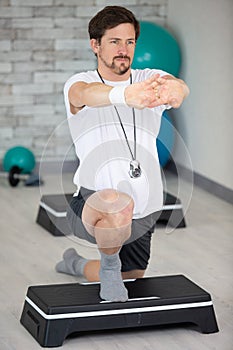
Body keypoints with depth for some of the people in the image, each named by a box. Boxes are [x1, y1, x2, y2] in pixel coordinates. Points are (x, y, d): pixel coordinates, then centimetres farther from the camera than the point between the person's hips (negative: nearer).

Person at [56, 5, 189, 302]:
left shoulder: (151, 80, 2)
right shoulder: (77, 84, -6)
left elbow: (179, 86, -22)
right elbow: (88, 94, -32)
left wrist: (175, 89, -49)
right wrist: (124, 96, -56)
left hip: (144, 215, 5)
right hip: (91, 206, -5)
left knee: (128, 280, 24)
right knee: (117, 204, -41)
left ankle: (76, 263, 57)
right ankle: (109, 266, -8)